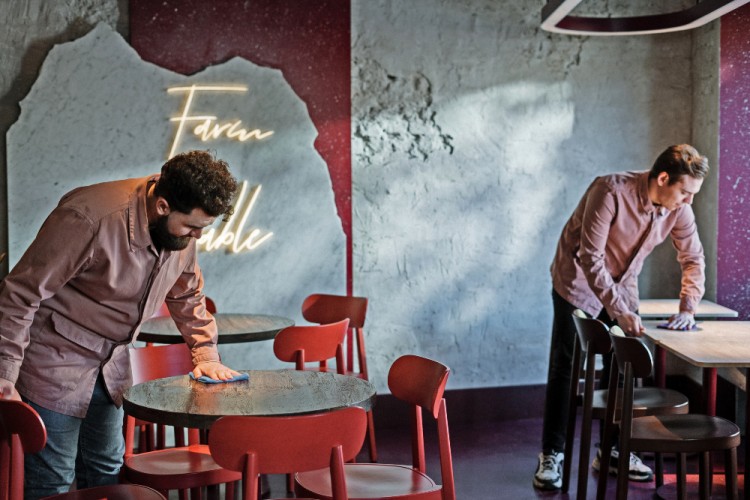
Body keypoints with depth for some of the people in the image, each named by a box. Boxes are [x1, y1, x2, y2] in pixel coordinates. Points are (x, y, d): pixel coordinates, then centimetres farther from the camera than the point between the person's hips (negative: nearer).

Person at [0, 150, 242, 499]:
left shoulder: (182, 228, -6)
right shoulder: (89, 220, -30)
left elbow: (187, 295, 13)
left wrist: (205, 354, 2)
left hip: (110, 366, 7)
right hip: (53, 365, -7)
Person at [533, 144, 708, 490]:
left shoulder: (679, 209, -14)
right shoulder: (611, 191, -31)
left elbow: (693, 259, -1)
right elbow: (590, 257, -32)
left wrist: (687, 307, -15)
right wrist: (619, 311, -36)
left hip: (622, 287, 5)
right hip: (579, 283, -5)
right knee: (564, 367, -2)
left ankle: (613, 450, 20)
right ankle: (551, 455, 6)